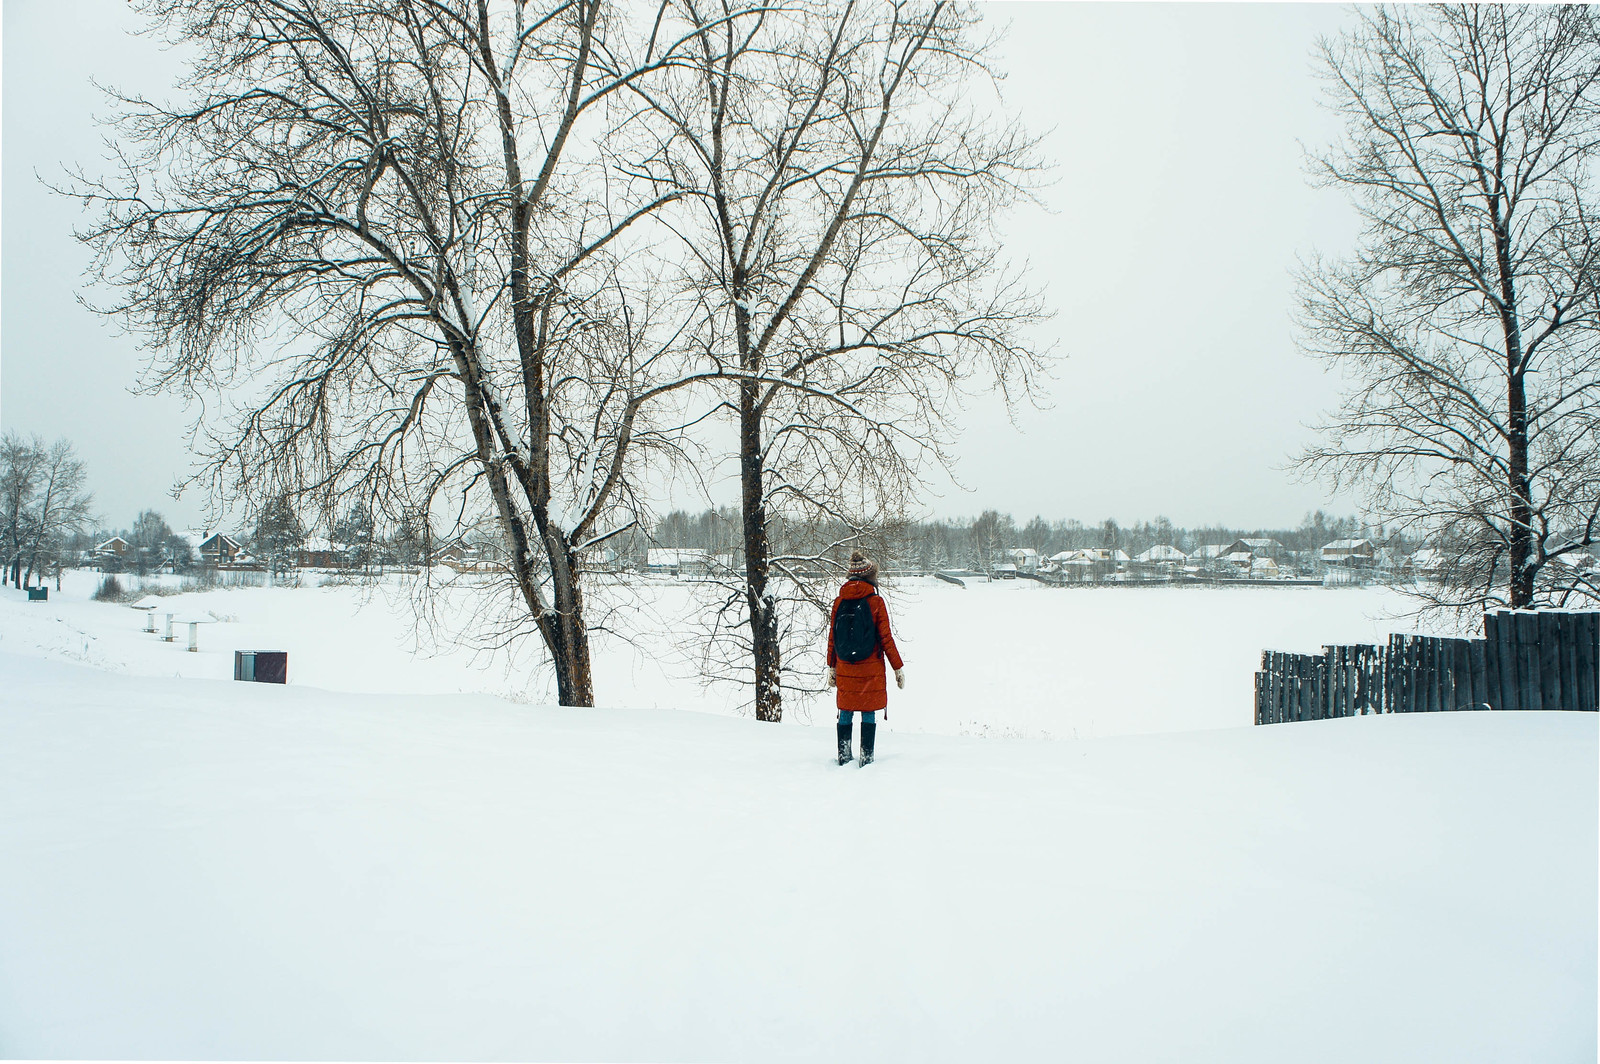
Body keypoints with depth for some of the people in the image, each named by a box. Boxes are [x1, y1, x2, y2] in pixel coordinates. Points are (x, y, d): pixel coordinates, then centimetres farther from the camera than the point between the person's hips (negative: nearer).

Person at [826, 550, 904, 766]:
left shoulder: (839, 602, 1)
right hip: (870, 668, -3)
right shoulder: (875, 602, -9)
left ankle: (844, 756, 17)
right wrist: (898, 667, 2)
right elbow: (886, 639, -7)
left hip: (844, 668, 3)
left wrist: (832, 667, 16)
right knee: (868, 713, 4)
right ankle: (866, 757, 4)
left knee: (845, 713, 11)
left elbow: (832, 637, 6)